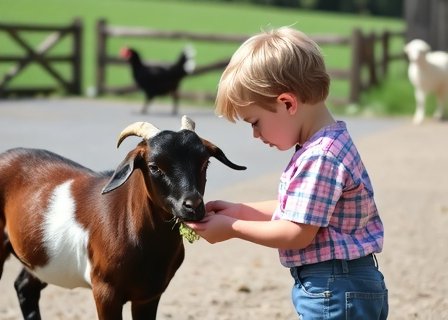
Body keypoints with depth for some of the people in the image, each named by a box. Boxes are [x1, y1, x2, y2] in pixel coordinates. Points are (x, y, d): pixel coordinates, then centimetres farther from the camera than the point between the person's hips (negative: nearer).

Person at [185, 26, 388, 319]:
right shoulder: (325, 145, 10)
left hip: (337, 292, -11)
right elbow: (297, 210, 18)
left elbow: (298, 233, -21)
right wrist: (239, 211, 13)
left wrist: (233, 228, -11)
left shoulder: (320, 157, -22)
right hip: (340, 285, 11)